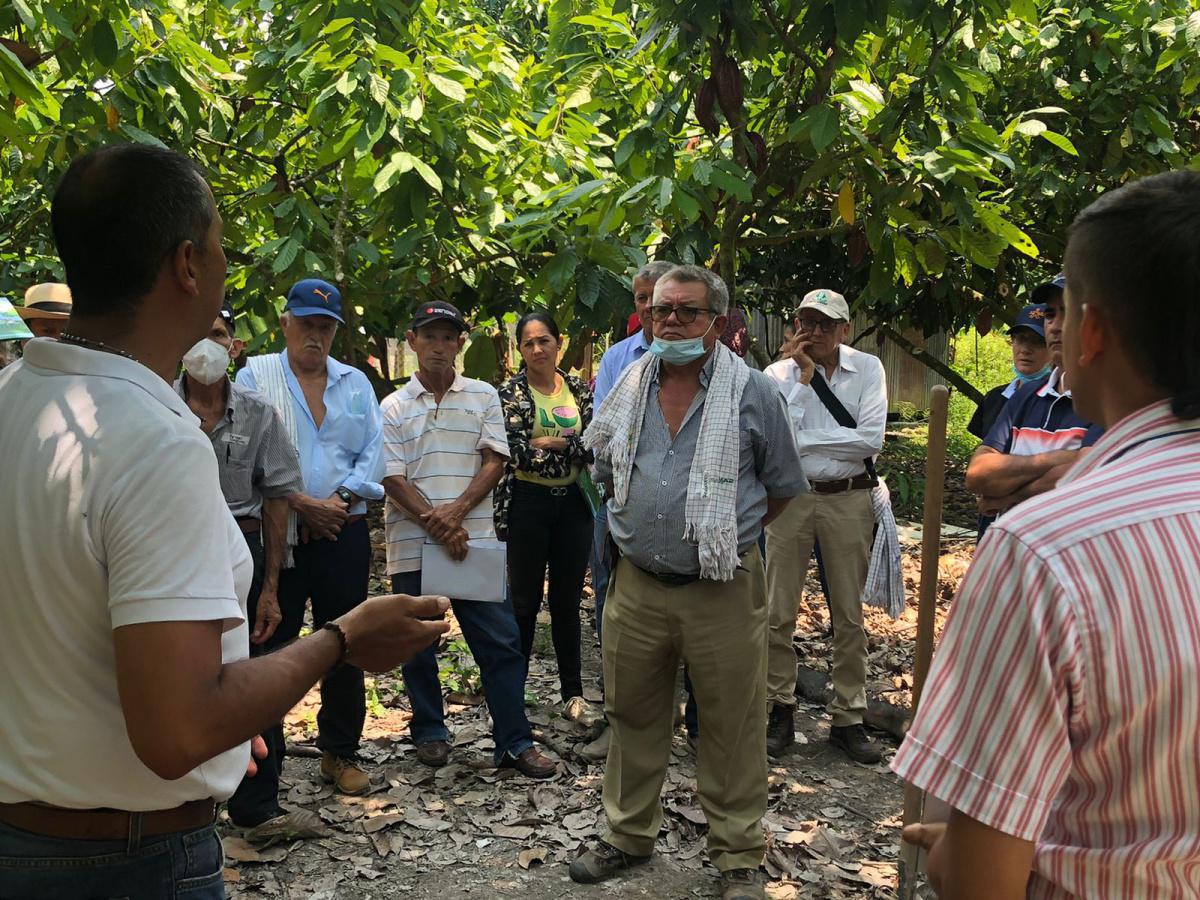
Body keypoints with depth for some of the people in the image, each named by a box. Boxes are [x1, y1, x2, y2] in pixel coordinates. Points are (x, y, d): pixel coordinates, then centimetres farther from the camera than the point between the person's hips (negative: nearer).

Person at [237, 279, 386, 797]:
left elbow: (373, 451, 7)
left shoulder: (355, 382, 13)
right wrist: (301, 503, -13)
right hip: (276, 533, -3)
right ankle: (263, 759, 12)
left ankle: (340, 753, 22)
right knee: (270, 646, 1)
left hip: (344, 532, 3)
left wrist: (339, 500, -8)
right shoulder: (255, 376, 3)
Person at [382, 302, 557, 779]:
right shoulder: (394, 407, 5)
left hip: (474, 540, 0)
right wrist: (436, 525, -14)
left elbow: (494, 461, 0)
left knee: (501, 642, 0)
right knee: (418, 645, 9)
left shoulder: (483, 396, 7)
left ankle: (515, 742, 8)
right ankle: (429, 732, 26)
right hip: (413, 544, 0)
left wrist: (456, 512, -14)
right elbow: (392, 478, -3)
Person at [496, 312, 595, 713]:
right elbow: (516, 451, -14)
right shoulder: (510, 392, -3)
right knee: (525, 600, 4)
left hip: (571, 503, 3)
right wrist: (572, 449, -12)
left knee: (568, 600, 10)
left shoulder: (578, 389, 8)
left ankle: (573, 692, 20)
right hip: (528, 503, -3)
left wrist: (549, 443, -13)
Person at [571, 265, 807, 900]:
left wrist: (723, 531, 6)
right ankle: (628, 835, 34)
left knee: (733, 728, 4)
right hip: (636, 582, 4)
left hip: (722, 590, -4)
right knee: (632, 716, 16)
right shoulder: (629, 387, 7)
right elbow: (605, 469, 21)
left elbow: (783, 488, 4)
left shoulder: (752, 392, -5)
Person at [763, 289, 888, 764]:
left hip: (849, 499, 0)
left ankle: (848, 718, 19)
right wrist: (805, 377, -13)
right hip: (790, 497, 0)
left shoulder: (868, 369, 0)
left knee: (849, 614, 7)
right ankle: (780, 709, 19)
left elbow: (871, 440, -11)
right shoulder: (779, 374, 0)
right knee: (779, 612, 4)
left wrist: (803, 440, -11)